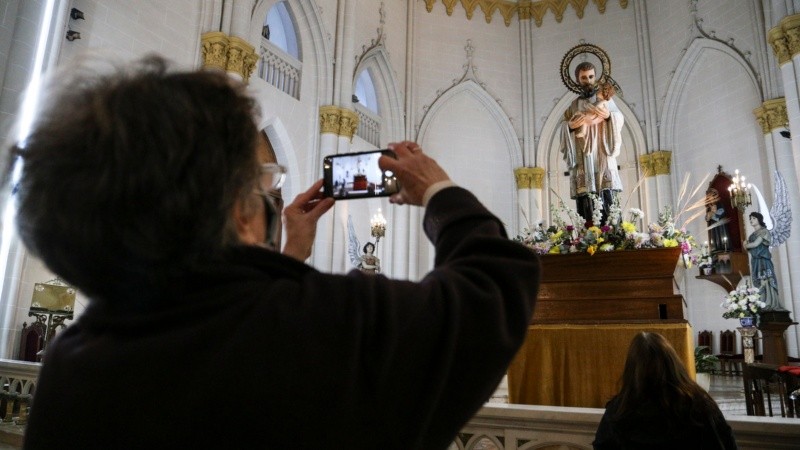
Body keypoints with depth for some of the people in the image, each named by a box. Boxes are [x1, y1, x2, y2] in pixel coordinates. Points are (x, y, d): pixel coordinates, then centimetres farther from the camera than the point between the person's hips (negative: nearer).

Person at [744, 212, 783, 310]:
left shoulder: (764, 231, -4)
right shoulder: (752, 234, 19)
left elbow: (755, 244, -12)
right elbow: (748, 246, 16)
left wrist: (746, 245, 4)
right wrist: (746, 244, -5)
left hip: (763, 261, -7)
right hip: (755, 261, 7)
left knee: (765, 282, -11)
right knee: (758, 283, 3)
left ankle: (769, 305, -12)